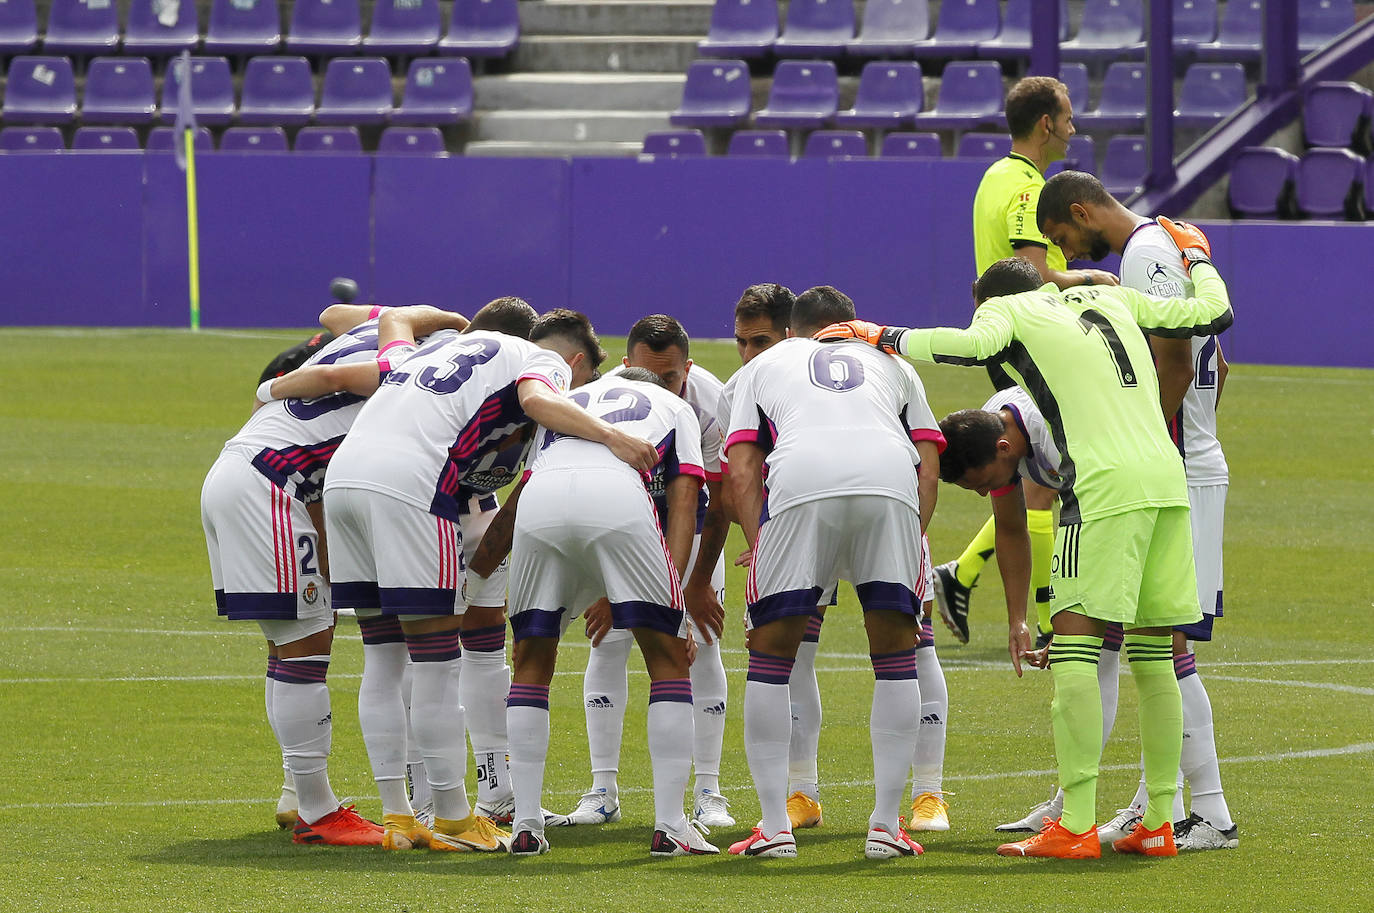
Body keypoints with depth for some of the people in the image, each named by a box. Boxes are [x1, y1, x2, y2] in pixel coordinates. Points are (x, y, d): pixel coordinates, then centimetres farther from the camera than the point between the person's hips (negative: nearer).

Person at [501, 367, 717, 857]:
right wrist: (672, 593, 16)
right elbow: (682, 505, 21)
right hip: (618, 494, -2)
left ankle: (525, 826, 15)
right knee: (668, 657, 13)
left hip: (539, 497, 2)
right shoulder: (675, 407, 35)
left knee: (532, 664, 20)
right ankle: (670, 826, 9)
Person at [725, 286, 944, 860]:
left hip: (800, 481, -1)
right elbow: (929, 470, 24)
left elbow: (741, 472, 18)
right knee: (896, 656, 15)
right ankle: (886, 825, 11)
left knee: (771, 653, 11)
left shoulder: (763, 366, 34)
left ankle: (775, 826, 8)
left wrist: (760, 549, 15)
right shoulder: (891, 365, 38)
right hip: (890, 477, 1)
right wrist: (907, 549, 23)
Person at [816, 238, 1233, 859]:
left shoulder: (1006, 308, 9)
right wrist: (1197, 256, 46)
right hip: (1168, 479, 6)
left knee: (1074, 649, -6)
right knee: (1153, 657, 11)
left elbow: (974, 345, -13)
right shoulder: (1112, 299, 24)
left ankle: (1076, 827, -13)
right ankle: (1157, 825, 12)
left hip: (1105, 484, -6)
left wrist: (882, 337, 0)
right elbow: (1213, 314, 26)